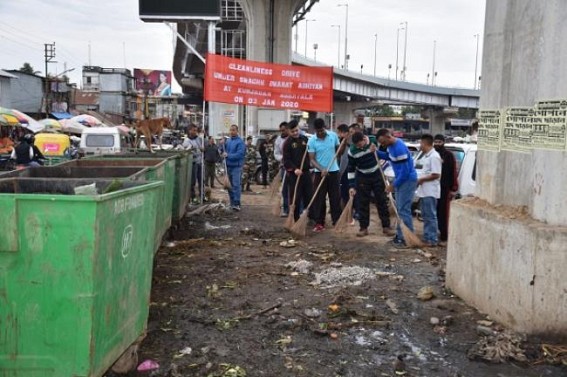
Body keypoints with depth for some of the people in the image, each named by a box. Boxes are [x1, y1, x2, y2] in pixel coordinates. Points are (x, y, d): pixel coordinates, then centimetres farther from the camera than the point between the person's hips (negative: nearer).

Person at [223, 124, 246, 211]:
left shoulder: (240, 142, -9)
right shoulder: (228, 141, 12)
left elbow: (239, 154, -18)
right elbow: (223, 151, 14)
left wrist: (228, 155, -16)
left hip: (236, 167, -7)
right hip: (228, 166, 7)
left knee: (236, 185, -11)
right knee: (229, 186, 11)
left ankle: (237, 204, -11)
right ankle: (232, 203, 20)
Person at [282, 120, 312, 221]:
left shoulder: (305, 139, 10)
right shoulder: (287, 143, -4)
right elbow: (286, 160, -10)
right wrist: (294, 169, -23)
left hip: (306, 172, 5)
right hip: (293, 174, -4)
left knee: (309, 197, 7)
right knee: (295, 198, -1)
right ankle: (295, 219, 9)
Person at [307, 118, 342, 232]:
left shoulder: (333, 135, -2)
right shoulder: (312, 141, -8)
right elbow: (312, 159, -10)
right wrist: (321, 169, -23)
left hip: (333, 171, 2)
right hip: (320, 172, -2)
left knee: (335, 197, 7)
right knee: (319, 198, 1)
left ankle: (337, 221, 16)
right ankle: (319, 223, 7)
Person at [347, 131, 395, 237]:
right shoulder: (352, 151, -16)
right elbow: (351, 169, -9)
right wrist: (351, 186, -11)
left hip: (377, 175, 1)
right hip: (362, 178, -1)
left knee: (382, 201, 3)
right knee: (363, 203, 2)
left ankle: (386, 226, 11)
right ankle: (363, 228, 11)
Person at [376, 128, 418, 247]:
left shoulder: (399, 148, -28)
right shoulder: (391, 145, 2)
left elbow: (404, 171, -27)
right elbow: (388, 156, 25)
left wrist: (393, 185, -17)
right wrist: (376, 152, 6)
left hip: (408, 180, -10)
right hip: (401, 179, 10)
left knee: (403, 209, -8)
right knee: (399, 208, 15)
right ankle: (401, 235, 23)